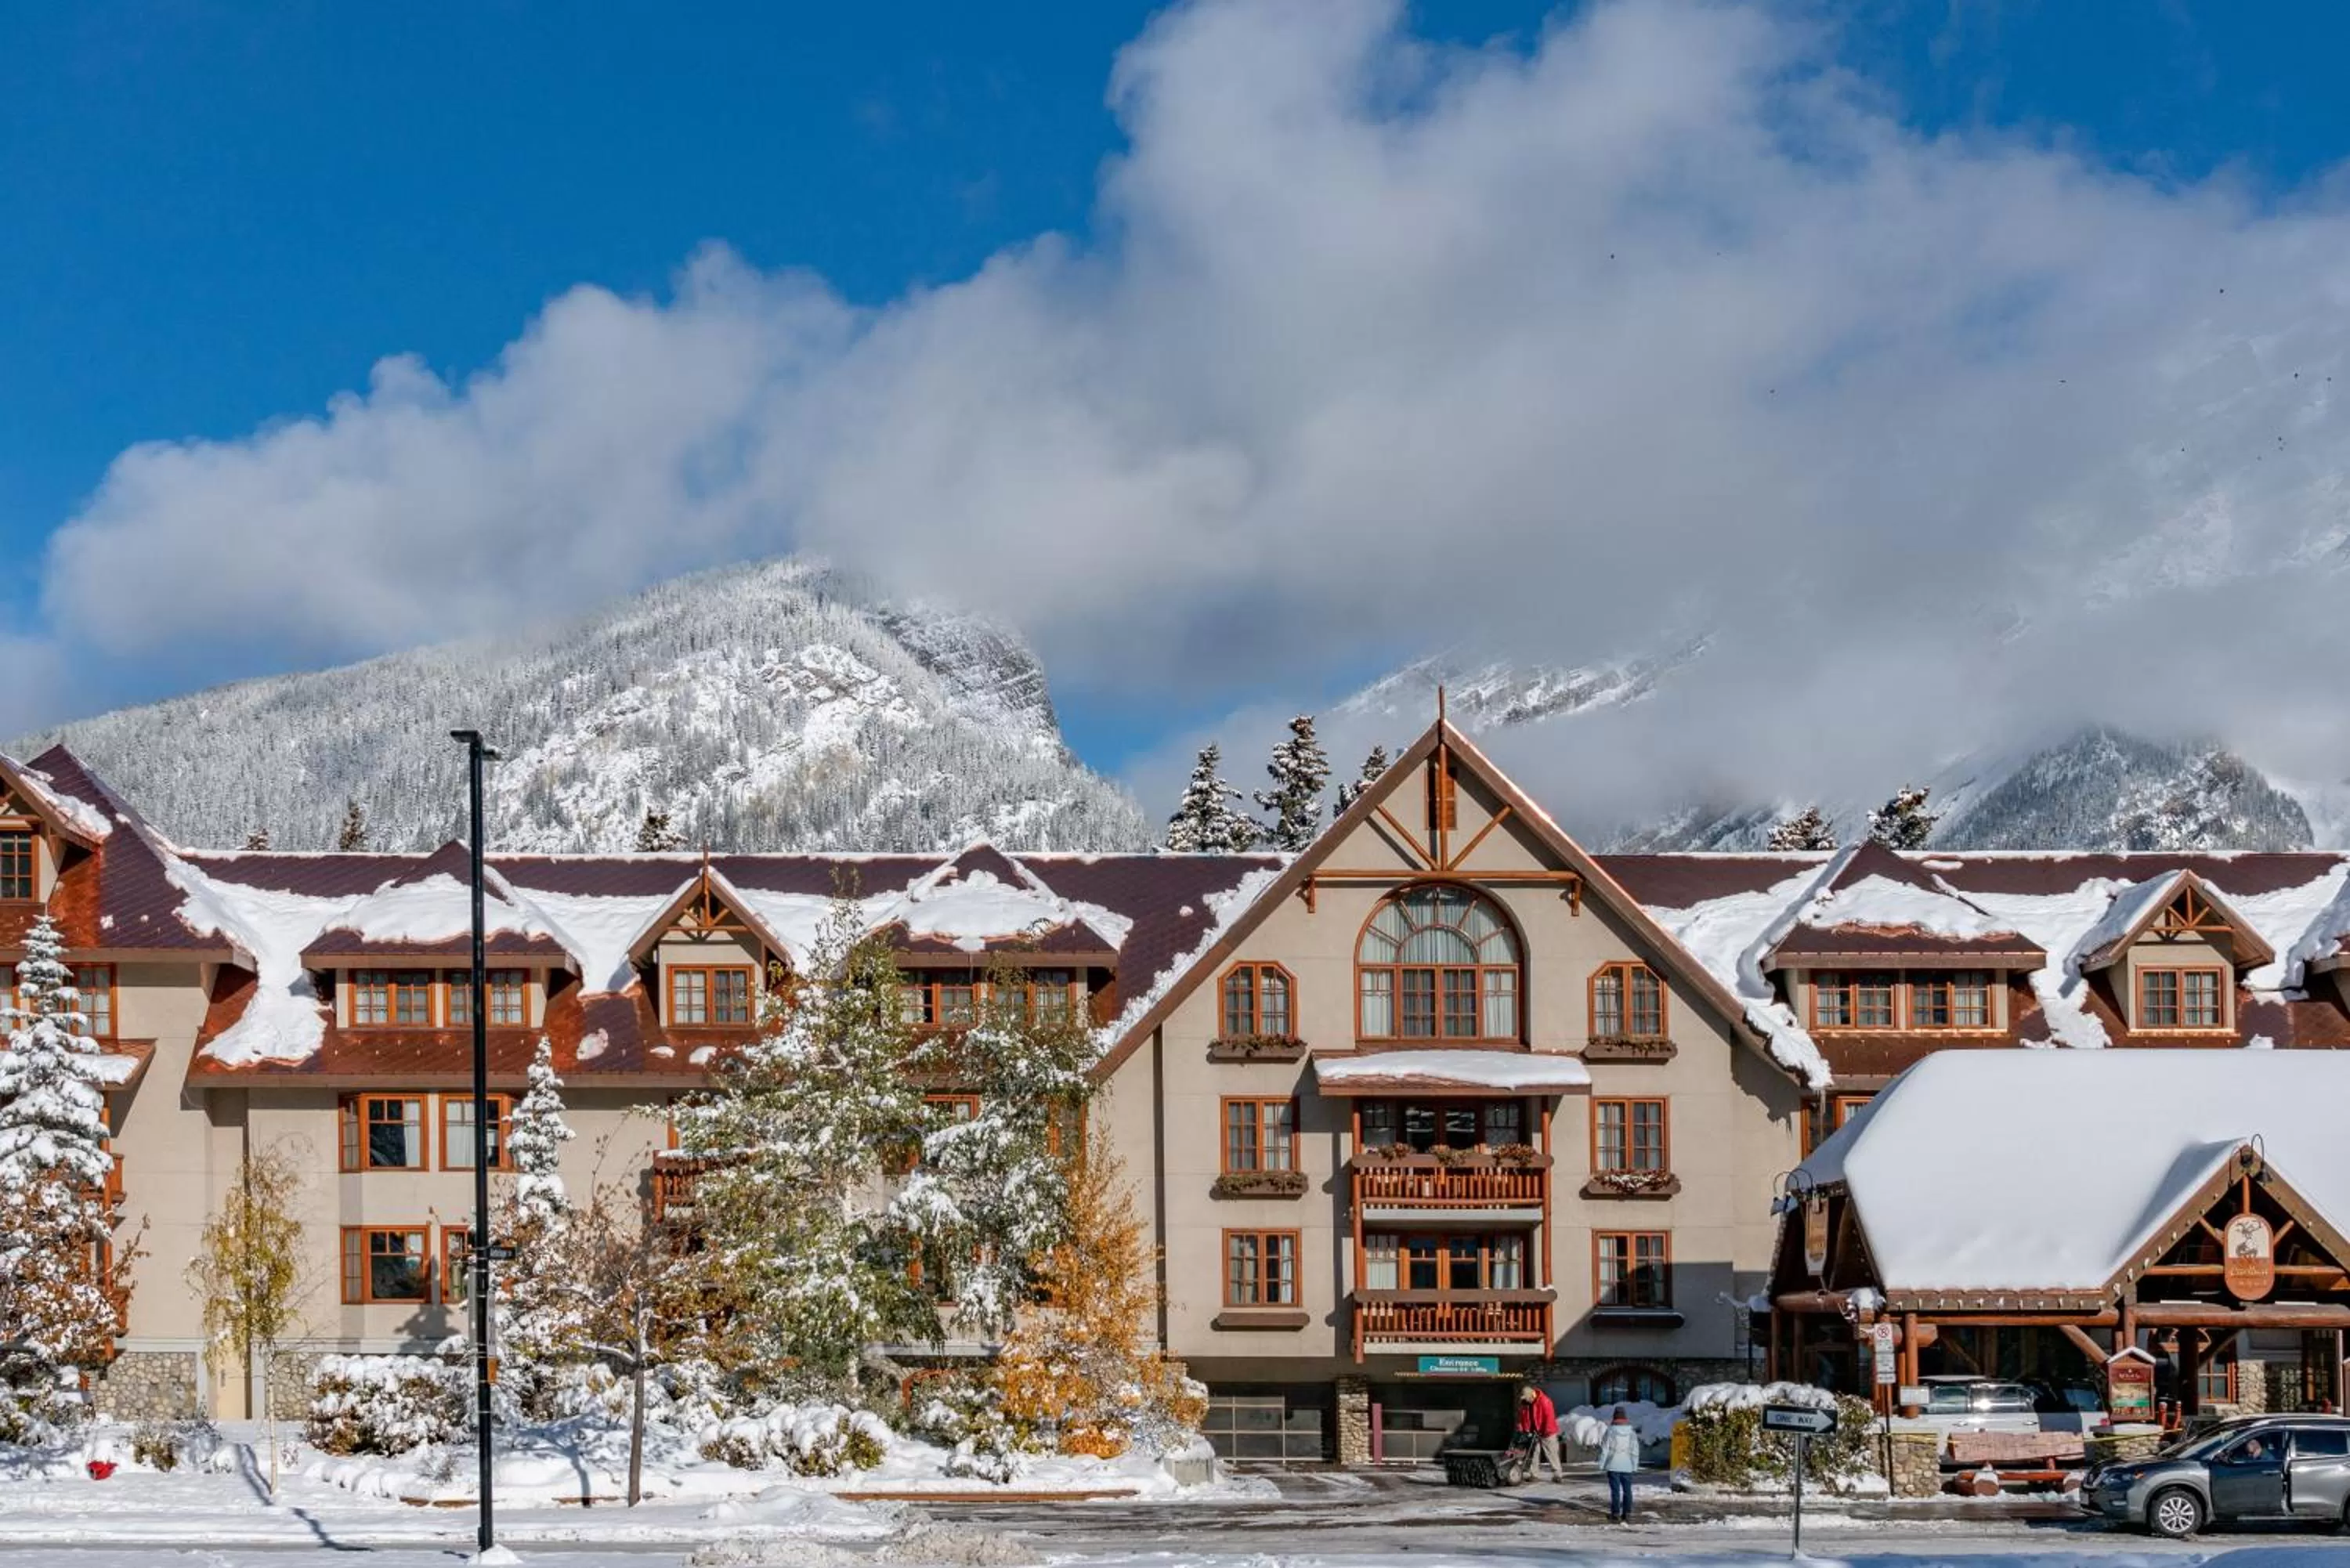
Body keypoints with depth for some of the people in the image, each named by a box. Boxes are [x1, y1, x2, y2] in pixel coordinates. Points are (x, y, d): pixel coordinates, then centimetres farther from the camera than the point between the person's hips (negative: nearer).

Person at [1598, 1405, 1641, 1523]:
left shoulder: (1610, 1432, -10)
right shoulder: (1631, 1433, 0)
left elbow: (1604, 1449, -7)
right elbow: (1635, 1450, 4)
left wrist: (1602, 1464, 1)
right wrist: (1635, 1465, 13)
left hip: (1613, 1466, -3)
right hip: (1627, 1466, 3)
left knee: (1615, 1490, 0)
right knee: (1627, 1490, 10)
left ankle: (1616, 1514, -2)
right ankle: (1627, 1514, 10)